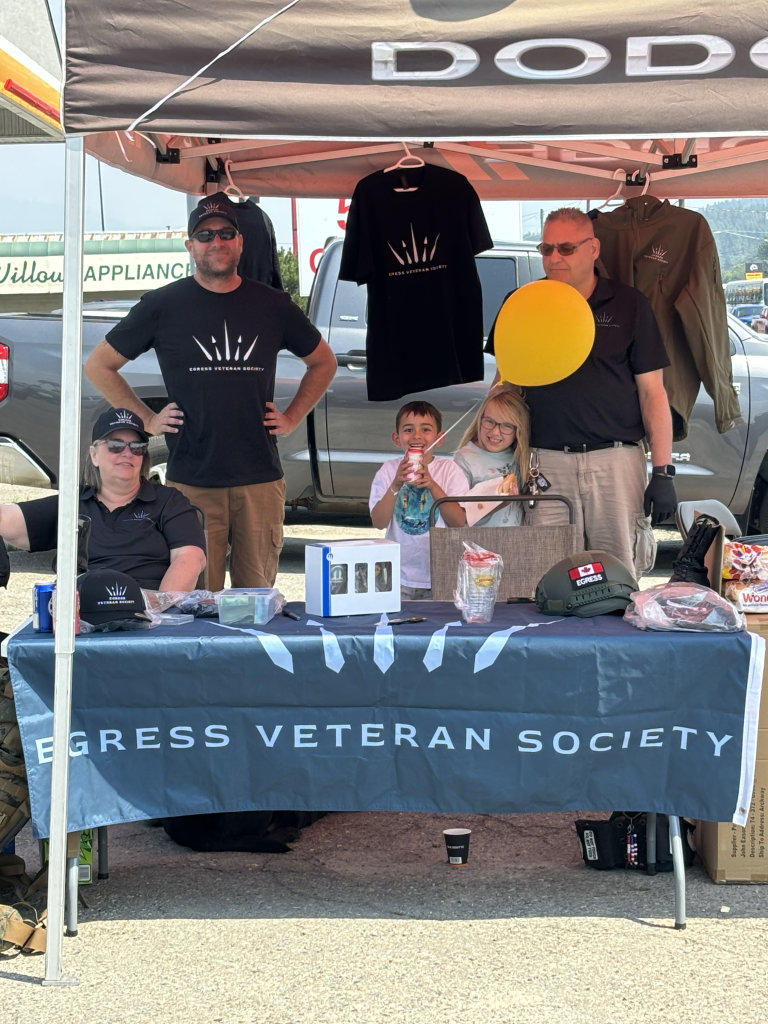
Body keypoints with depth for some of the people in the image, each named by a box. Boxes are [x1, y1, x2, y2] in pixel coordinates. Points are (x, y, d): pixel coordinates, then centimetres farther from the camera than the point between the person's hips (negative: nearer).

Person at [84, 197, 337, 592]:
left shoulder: (272, 305, 8)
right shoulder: (163, 305, 3)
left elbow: (323, 362, 22)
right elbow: (99, 365, 11)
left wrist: (292, 417, 11)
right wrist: (146, 419, 4)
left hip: (261, 480, 2)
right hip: (191, 481, -2)